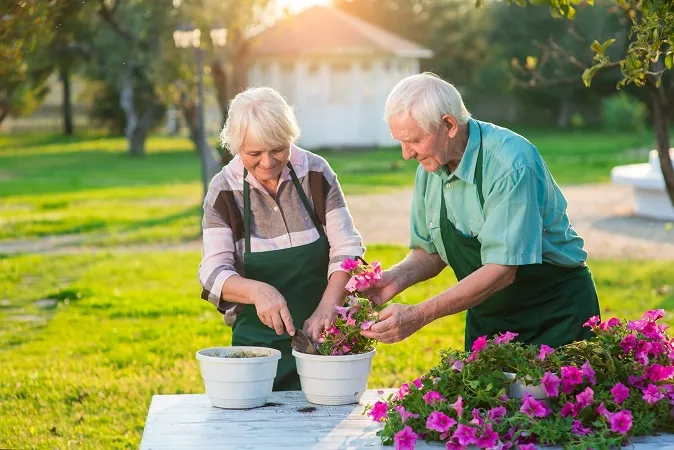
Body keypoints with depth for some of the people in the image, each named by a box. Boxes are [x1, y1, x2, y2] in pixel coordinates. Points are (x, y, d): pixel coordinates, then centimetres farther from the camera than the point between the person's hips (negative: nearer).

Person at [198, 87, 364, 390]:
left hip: (324, 334, 1)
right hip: (257, 341, 0)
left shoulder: (316, 173, -3)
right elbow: (214, 273, -8)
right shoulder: (223, 191, -4)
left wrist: (326, 309, -20)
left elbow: (346, 250, -4)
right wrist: (257, 291, -28)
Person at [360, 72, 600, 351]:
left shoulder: (512, 163, -25)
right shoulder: (430, 167, -3)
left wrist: (419, 315, -32)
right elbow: (429, 252, 8)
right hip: (487, 316, 6)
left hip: (555, 312, -6)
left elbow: (502, 270, -29)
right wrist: (397, 277, -15)